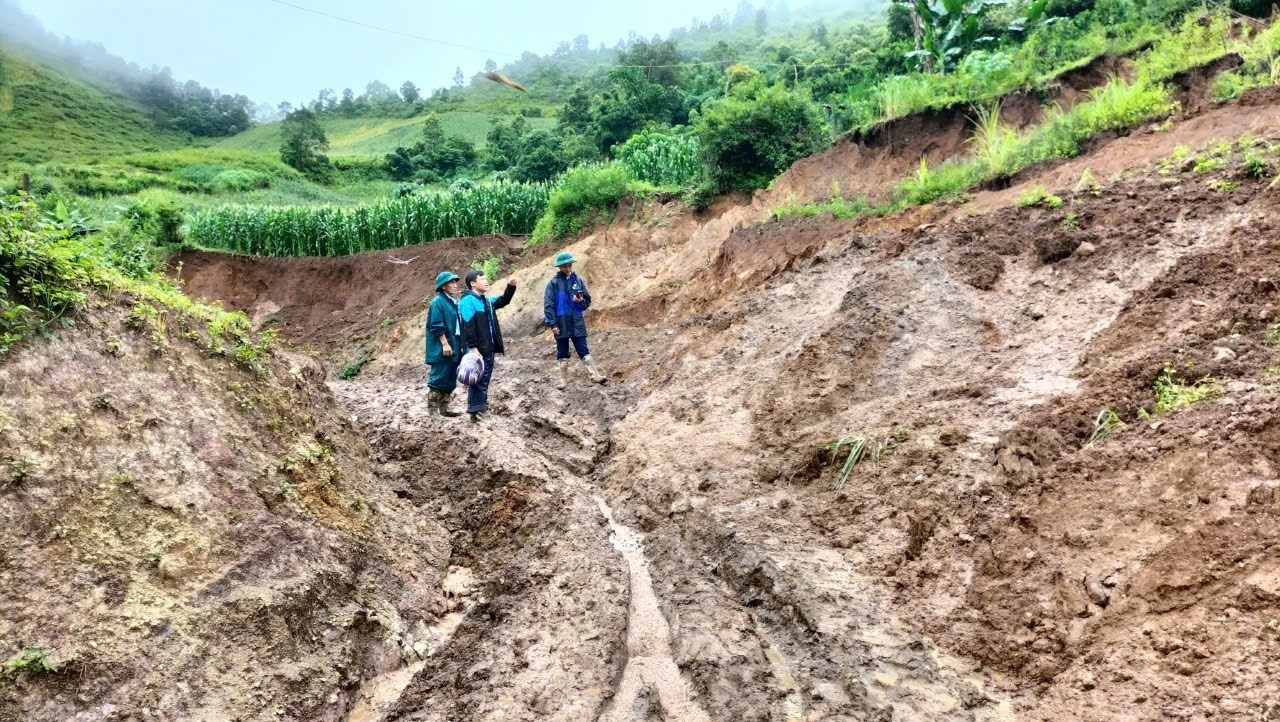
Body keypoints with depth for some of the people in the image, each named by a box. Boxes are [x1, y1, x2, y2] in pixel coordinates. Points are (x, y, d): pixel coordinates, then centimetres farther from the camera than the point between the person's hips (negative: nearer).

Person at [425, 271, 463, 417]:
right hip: (442, 348, -9)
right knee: (438, 379, -6)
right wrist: (445, 343, -21)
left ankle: (444, 407, 17)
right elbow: (436, 326, -16)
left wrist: (460, 344, 18)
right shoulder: (438, 301, -10)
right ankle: (432, 409, -1)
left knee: (451, 379, 10)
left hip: (454, 346, 9)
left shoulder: (454, 302, 15)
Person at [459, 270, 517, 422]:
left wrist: (511, 287, 10)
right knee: (478, 379, -8)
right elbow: (467, 327, -19)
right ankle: (476, 410, -6)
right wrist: (473, 347, -23)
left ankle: (481, 406, 23)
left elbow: (503, 301, 28)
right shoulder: (467, 301, -13)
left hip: (488, 348, 9)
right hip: (478, 349, -9)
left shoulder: (486, 300, 15)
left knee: (485, 378, 14)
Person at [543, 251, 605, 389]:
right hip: (561, 323, -2)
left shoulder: (578, 280, 6)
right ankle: (564, 379, 17)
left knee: (584, 350, 1)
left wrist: (581, 301, -12)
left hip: (577, 323, 2)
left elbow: (588, 301, 12)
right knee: (562, 353, 8)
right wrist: (552, 324, -13)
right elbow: (548, 305, -7)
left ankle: (595, 375, -3)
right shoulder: (553, 283, -4)